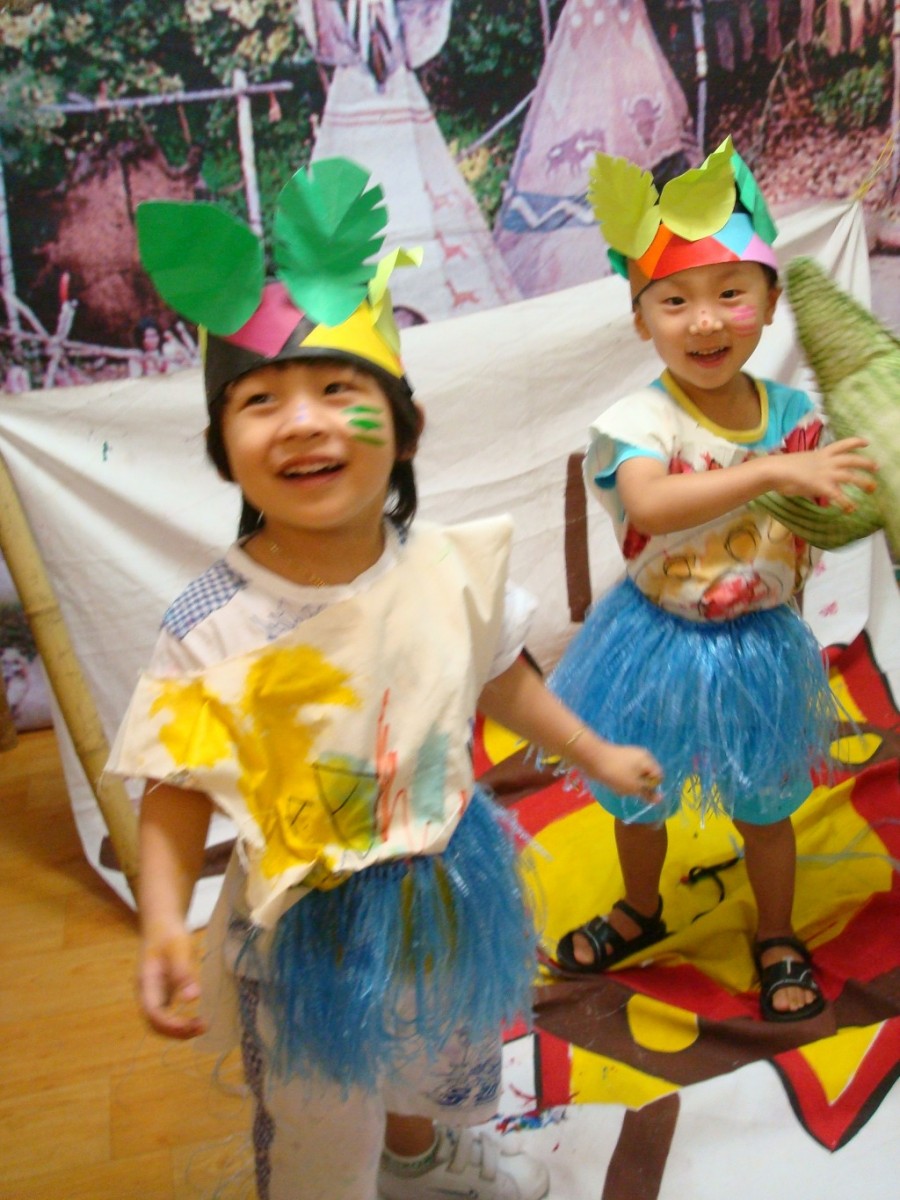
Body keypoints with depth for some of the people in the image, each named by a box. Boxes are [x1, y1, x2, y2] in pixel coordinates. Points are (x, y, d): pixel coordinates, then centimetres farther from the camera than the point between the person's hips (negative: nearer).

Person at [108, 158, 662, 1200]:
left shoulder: (451, 568, -16)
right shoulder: (210, 628, -27)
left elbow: (497, 679, 2)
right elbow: (176, 790, -19)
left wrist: (596, 753, 14)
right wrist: (162, 926, -34)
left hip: (450, 887, 5)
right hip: (306, 923, -4)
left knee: (439, 1059, 33)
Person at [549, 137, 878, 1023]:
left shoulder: (794, 415, -8)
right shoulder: (639, 420, -22)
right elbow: (649, 505, -43)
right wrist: (772, 471, -48)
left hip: (760, 648, 2)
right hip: (658, 644, -2)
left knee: (761, 806, 19)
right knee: (637, 798, 20)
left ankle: (777, 939, 46)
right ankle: (640, 914, 50)